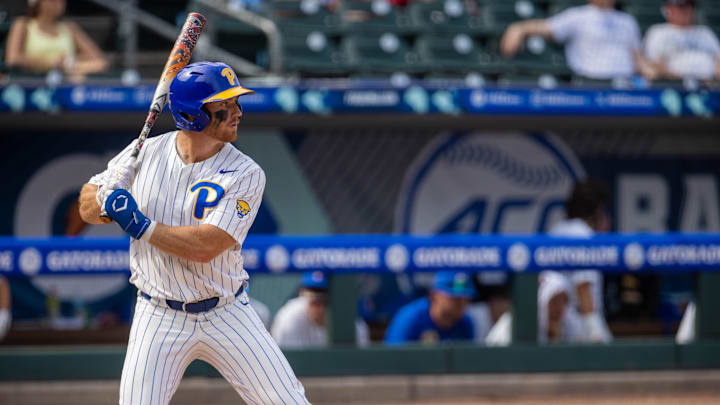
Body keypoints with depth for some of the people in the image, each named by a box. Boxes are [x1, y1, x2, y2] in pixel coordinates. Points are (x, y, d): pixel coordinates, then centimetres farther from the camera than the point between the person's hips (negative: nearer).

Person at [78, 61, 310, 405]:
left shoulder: (245, 174, -11)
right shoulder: (145, 154, -2)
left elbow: (206, 247, -22)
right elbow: (87, 208, 4)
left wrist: (141, 226, -22)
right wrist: (105, 196, -19)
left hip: (227, 317, 0)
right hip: (159, 319, 1)